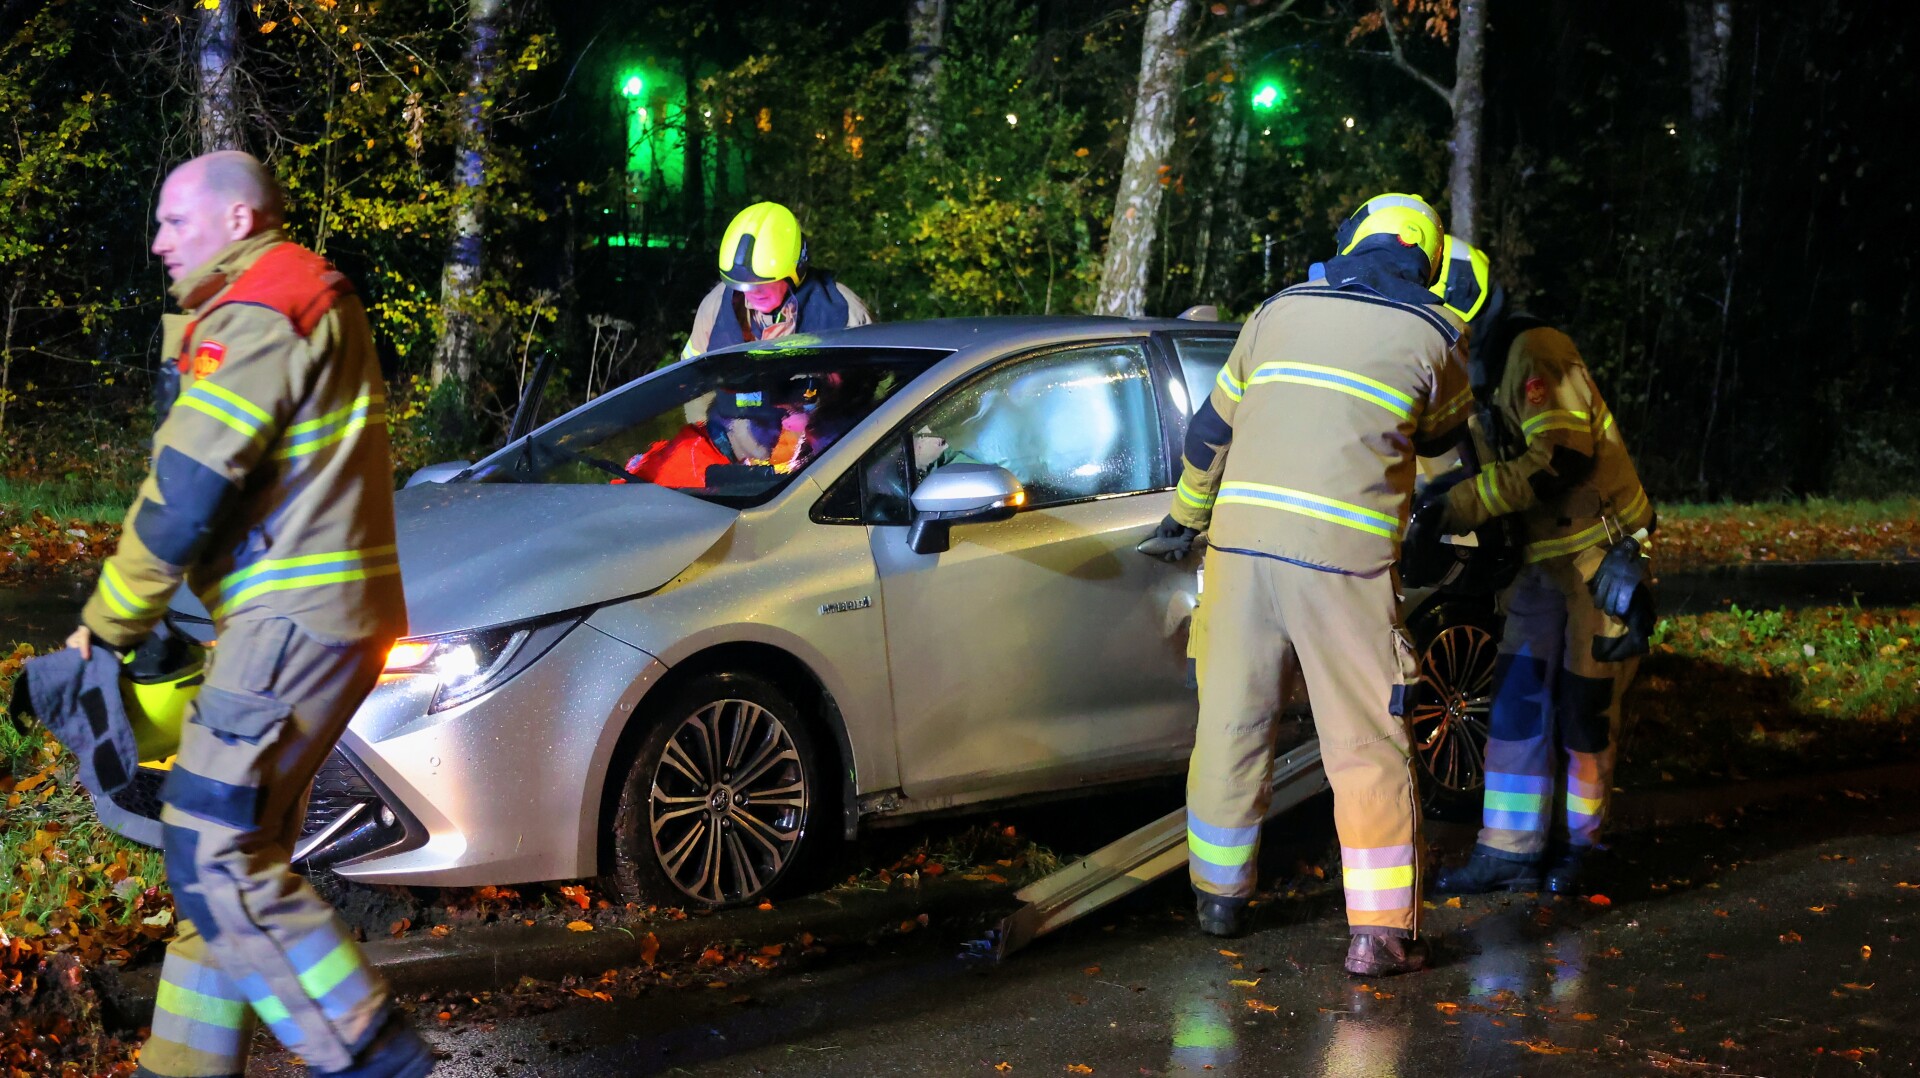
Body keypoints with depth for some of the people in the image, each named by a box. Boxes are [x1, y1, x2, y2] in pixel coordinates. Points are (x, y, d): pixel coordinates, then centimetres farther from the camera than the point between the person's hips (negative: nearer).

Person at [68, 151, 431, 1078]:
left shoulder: (258, 318, -13)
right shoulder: (308, 305, 21)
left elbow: (184, 497, -16)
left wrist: (108, 625, -4)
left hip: (297, 621, -11)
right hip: (316, 617, 11)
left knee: (215, 854, -10)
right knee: (233, 850, 13)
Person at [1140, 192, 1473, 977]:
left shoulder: (1282, 309, 15)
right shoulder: (1434, 335, 5)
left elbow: (1212, 427, 21)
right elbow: (1441, 434, 23)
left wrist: (1186, 517, 35)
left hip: (1243, 537, 4)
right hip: (1344, 556, -3)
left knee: (1231, 723, 14)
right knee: (1367, 744, 3)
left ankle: (1219, 895, 26)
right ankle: (1381, 932, 3)